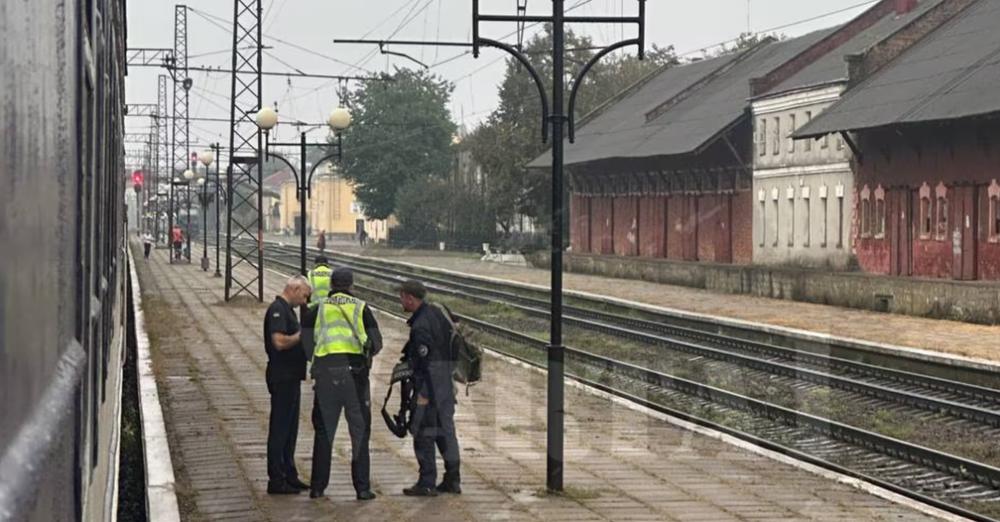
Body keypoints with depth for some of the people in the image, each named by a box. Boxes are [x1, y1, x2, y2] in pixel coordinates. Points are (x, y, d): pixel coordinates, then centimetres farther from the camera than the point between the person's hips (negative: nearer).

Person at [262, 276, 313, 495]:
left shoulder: (286, 310, 17)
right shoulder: (278, 310, -15)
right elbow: (279, 342, -26)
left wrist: (302, 338, 9)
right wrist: (300, 336, -13)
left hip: (291, 376, 10)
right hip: (282, 377, -10)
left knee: (289, 429, 15)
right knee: (280, 429, -5)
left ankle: (289, 476, 22)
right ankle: (276, 481, -1)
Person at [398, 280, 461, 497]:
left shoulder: (420, 326, -19)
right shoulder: (437, 312, 10)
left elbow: (425, 362, -21)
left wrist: (423, 394, -20)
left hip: (430, 383, -9)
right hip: (446, 382, 9)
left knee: (423, 432, -2)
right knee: (445, 428, 14)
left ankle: (427, 483, 0)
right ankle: (453, 480, 17)